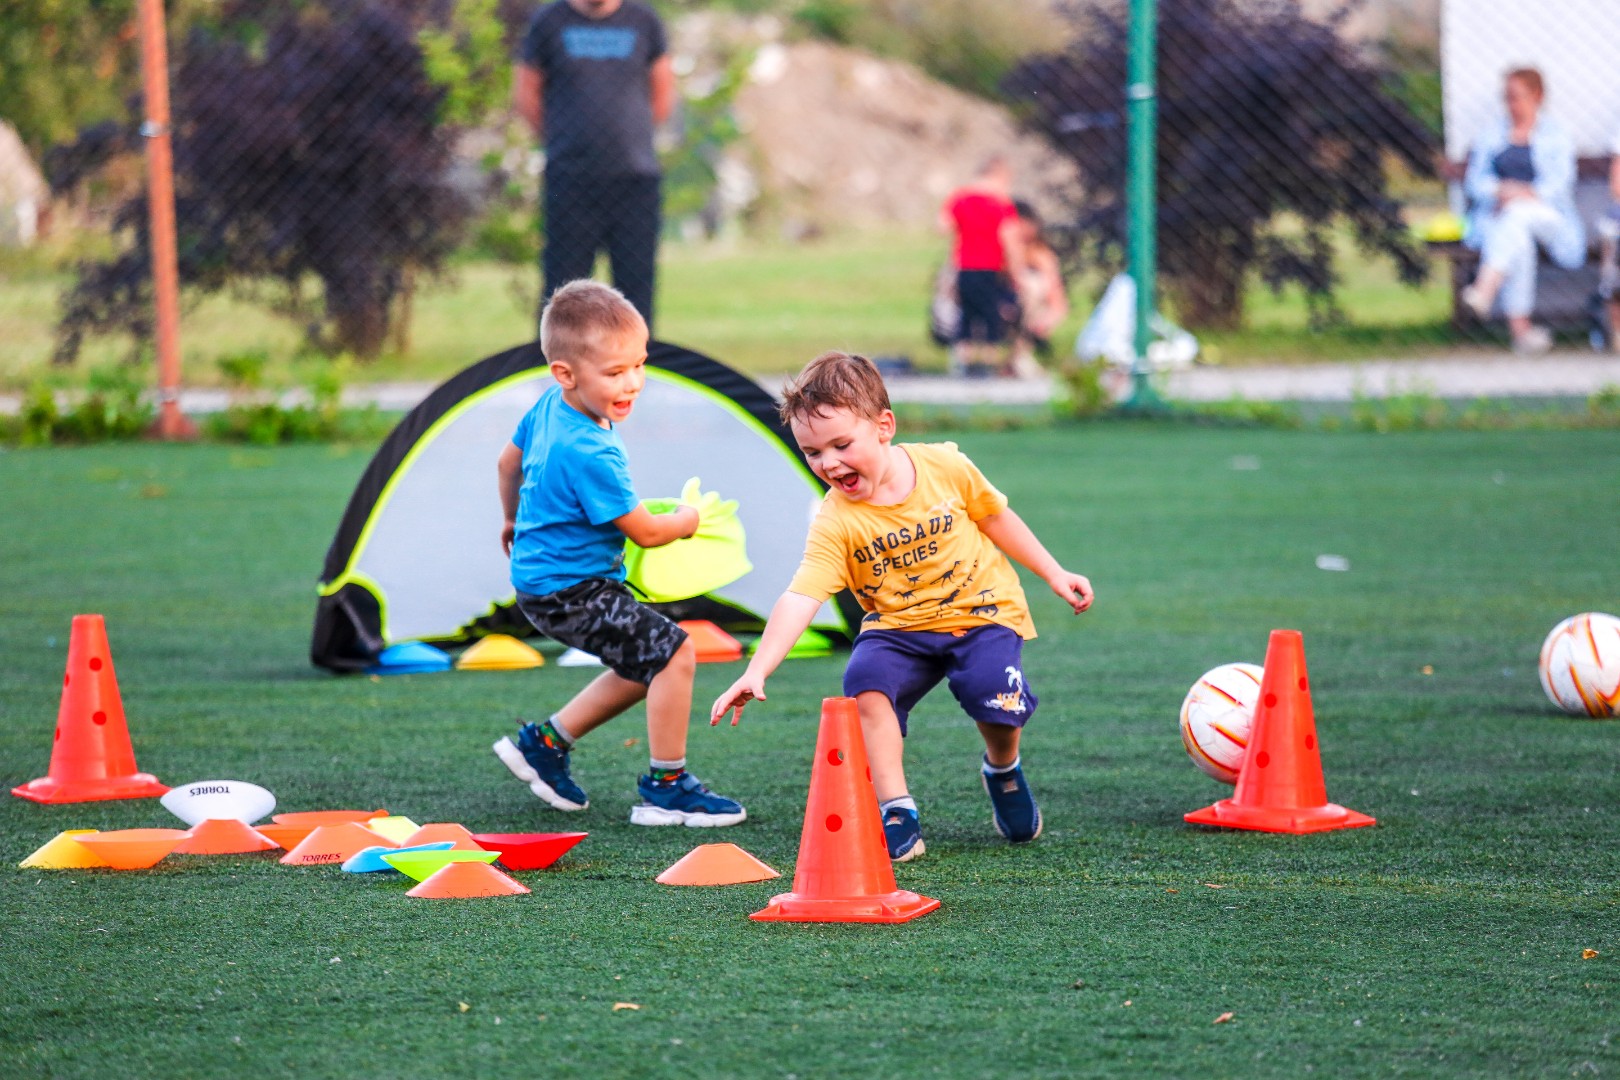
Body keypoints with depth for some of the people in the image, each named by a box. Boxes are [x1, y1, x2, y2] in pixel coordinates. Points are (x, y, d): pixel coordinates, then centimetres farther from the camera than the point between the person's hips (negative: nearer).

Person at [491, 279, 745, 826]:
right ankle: (666, 789, -8)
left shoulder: (549, 408, 1)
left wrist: (514, 518, 40)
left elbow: (510, 460, 21)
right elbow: (645, 532, -18)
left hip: (539, 573, 10)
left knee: (646, 668, 16)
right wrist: (687, 520, 3)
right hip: (569, 590, -10)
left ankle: (544, 743, 25)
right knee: (674, 652, -15)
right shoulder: (590, 453, -28)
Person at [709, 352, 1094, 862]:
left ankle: (1003, 770, 12)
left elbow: (995, 517, 6)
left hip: (981, 611, -1)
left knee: (998, 702, -26)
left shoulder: (945, 467, -13)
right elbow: (799, 599, -27)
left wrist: (1054, 574, 12)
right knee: (868, 680, -30)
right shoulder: (834, 523, -17)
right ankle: (897, 815, -20)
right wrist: (757, 670, -40)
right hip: (899, 627, 1)